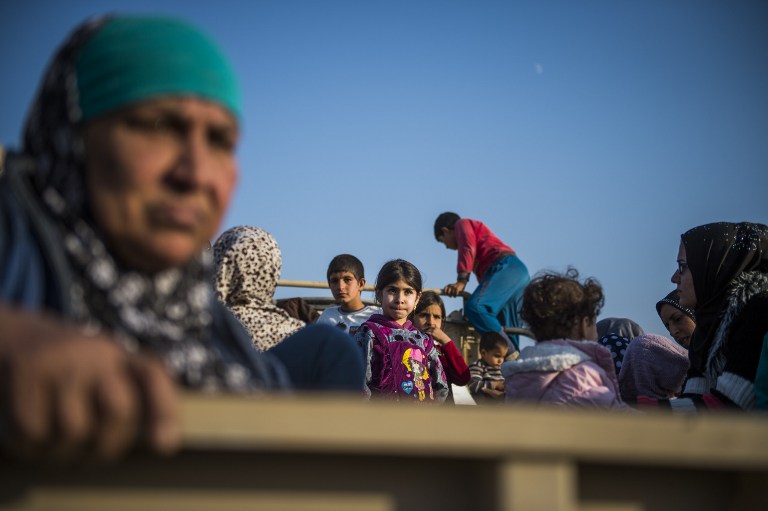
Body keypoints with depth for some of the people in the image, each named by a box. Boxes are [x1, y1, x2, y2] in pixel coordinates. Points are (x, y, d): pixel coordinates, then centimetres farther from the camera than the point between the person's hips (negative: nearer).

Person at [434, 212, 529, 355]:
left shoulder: (462, 224, 15)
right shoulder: (477, 229, 39)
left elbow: (468, 250, -5)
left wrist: (461, 281, -13)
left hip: (506, 267, -10)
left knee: (474, 307, -27)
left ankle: (511, 355, -32)